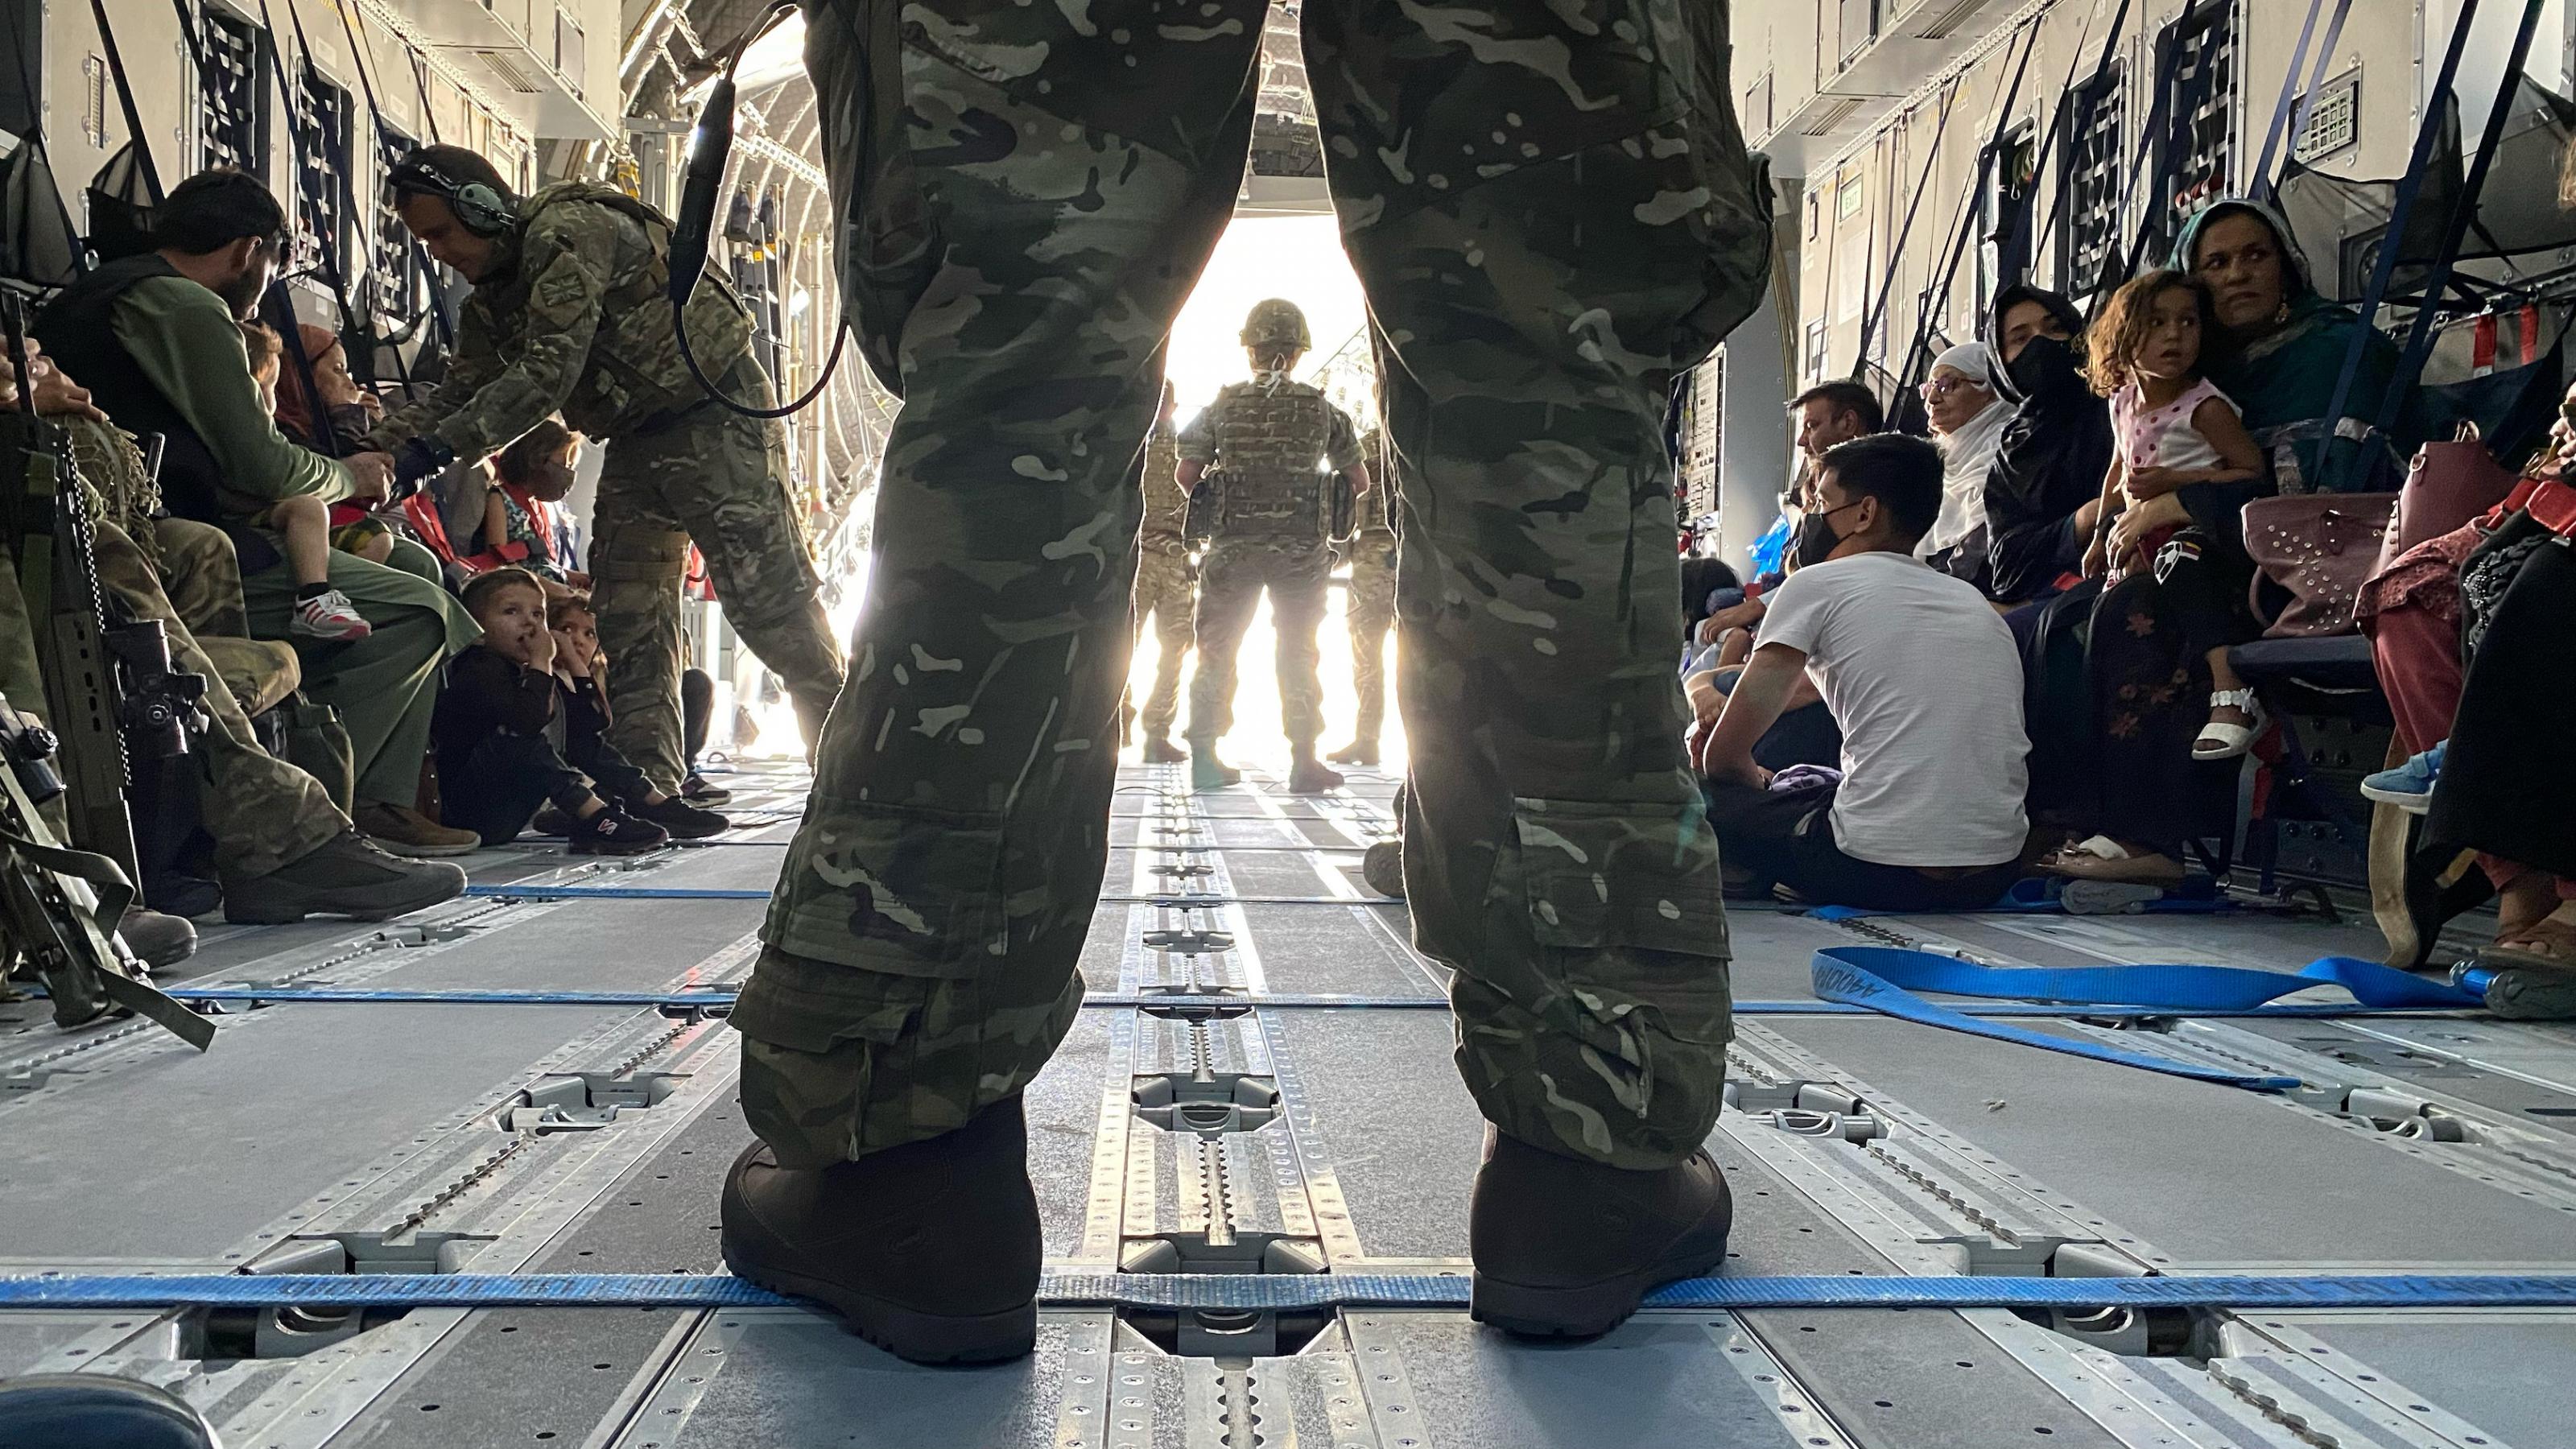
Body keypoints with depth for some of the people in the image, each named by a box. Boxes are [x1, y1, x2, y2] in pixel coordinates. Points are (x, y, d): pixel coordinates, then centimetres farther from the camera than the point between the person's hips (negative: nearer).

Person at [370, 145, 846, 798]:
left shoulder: (570, 231, -19)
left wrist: (435, 450, -27)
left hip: (716, 417, -9)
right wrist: (372, 446, -5)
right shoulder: (489, 303, 11)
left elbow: (548, 375, -27)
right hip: (636, 441, 10)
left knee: (771, 599, -10)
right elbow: (458, 393, 12)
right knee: (626, 616, 4)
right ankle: (648, 788, 8)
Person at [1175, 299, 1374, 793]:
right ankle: (1303, 762, 10)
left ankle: (1205, 757, 13)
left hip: (1233, 549, 0)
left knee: (1216, 652, 11)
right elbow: (1360, 481, 7)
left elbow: (1186, 474, -2)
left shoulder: (1223, 406, 0)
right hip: (1301, 550, 0)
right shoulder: (1321, 409, 1)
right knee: (1298, 655, 10)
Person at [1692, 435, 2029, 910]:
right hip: (1996, 874, 7)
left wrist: (1760, 782, 24)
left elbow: (1722, 755, 1)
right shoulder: (1974, 600, 20)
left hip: (1881, 872, -7)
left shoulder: (1817, 585, 0)